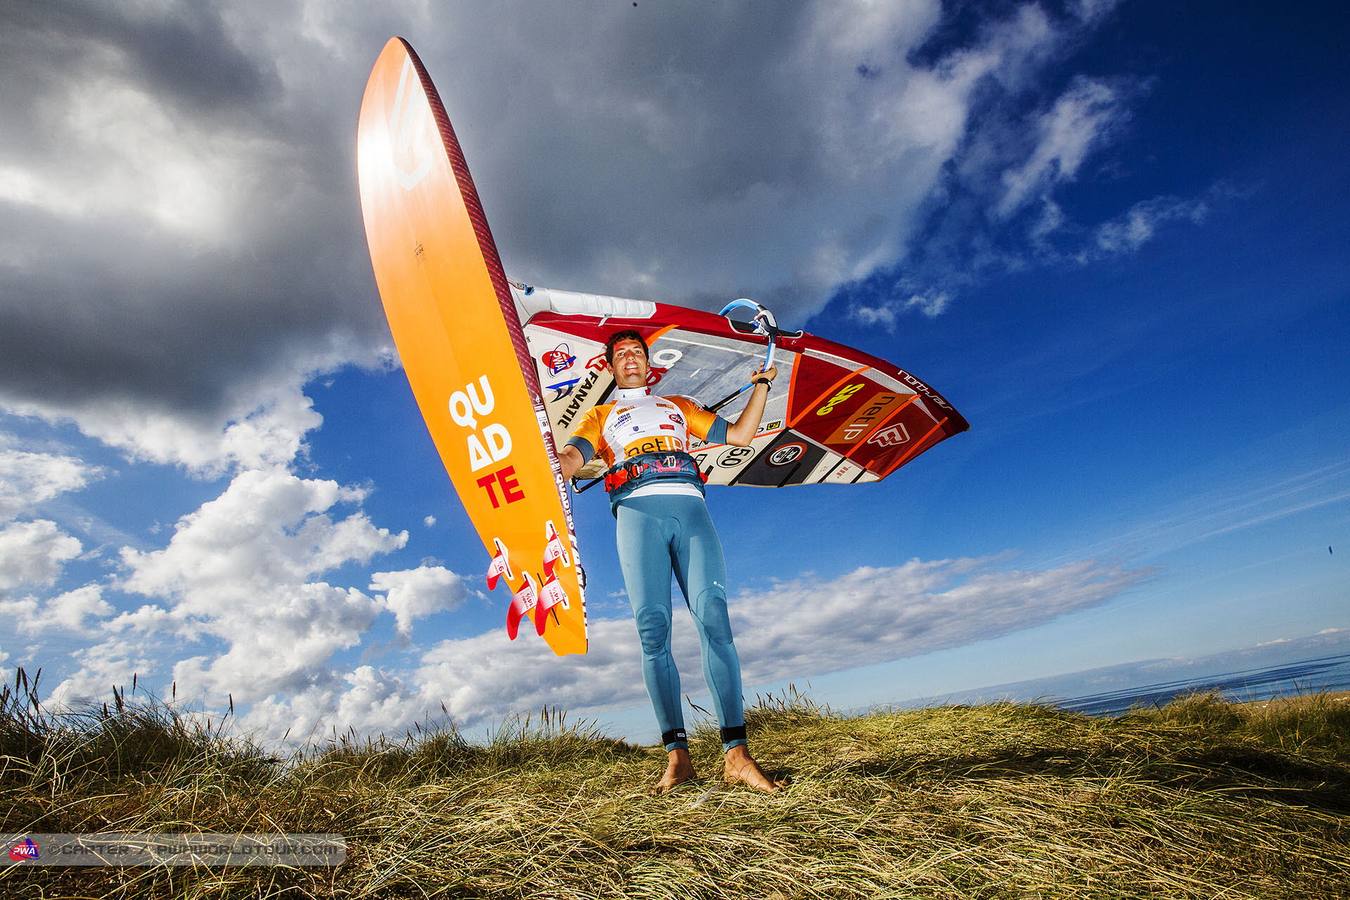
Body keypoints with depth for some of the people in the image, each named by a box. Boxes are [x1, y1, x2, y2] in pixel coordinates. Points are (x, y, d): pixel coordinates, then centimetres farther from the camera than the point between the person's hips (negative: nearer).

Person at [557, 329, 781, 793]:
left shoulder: (679, 405, 34)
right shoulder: (600, 415, 29)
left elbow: (740, 434, 29)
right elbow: (570, 459, 10)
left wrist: (761, 385, 25)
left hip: (689, 507, 1)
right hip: (637, 510, 0)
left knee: (713, 616, -17)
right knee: (652, 628, -14)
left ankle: (736, 754, -17)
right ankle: (677, 754, -10)